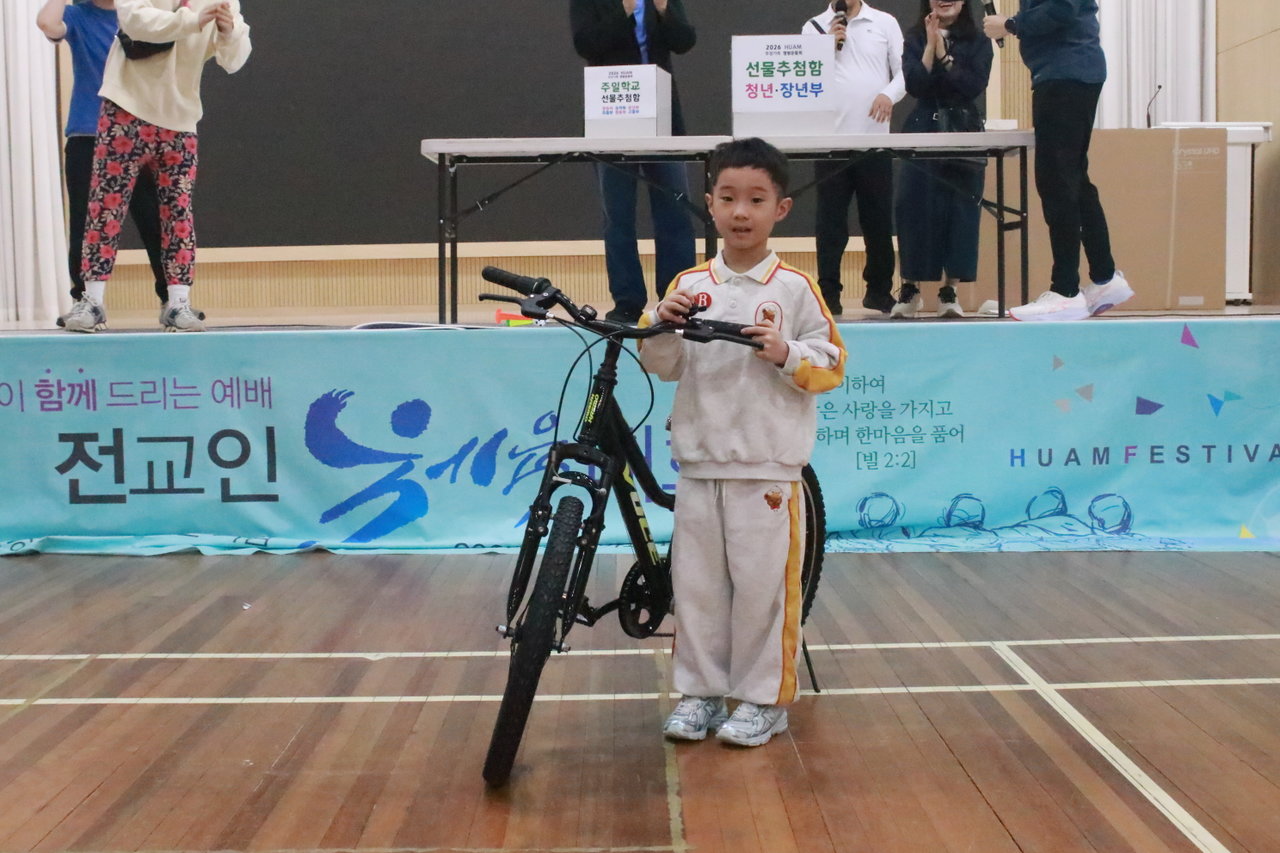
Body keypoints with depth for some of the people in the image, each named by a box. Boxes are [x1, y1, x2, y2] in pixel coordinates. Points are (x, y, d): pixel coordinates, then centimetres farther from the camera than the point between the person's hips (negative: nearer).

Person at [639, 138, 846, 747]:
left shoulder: (794, 288, -2)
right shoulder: (689, 285, 7)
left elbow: (832, 366, -1)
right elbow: (661, 366, 8)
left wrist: (785, 354, -18)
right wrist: (662, 325, -11)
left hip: (767, 468, -3)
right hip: (699, 465, 3)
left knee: (763, 585, 2)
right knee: (695, 583, 9)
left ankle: (764, 700, 16)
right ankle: (699, 692, 23)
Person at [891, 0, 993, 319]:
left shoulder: (978, 43, 5)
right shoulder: (915, 41, 6)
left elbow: (974, 86, -9)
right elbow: (914, 86, -7)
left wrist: (943, 53, -11)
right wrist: (931, 46, -11)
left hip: (965, 134, 0)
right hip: (923, 133, 0)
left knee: (961, 211, -1)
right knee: (916, 209, -3)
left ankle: (949, 291, 5)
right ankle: (910, 288, 7)